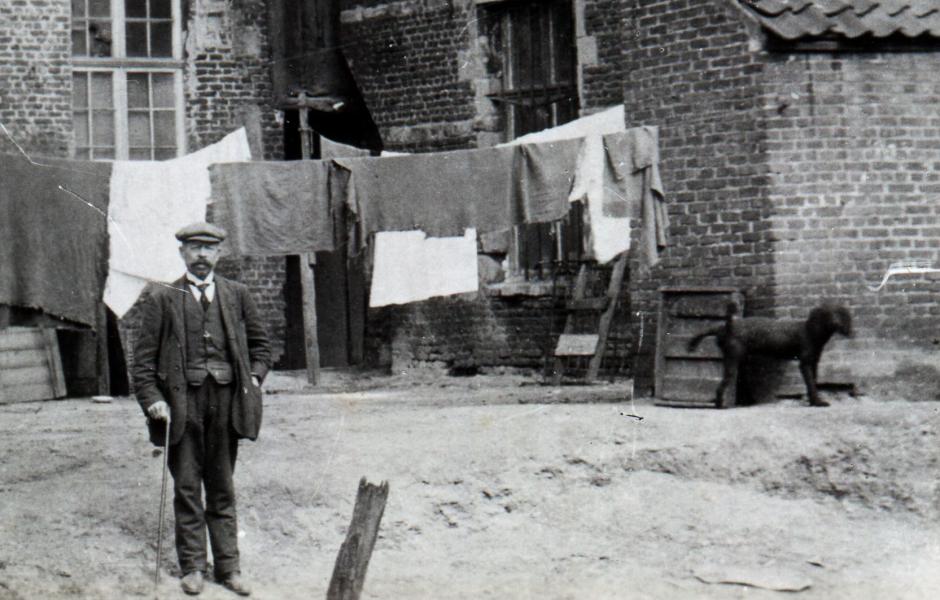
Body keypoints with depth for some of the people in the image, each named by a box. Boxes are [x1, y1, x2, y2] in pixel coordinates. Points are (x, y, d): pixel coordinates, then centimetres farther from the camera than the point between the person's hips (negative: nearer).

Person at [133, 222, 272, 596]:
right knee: (187, 488, 4)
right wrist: (152, 400, -10)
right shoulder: (162, 298, 1)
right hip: (182, 402, -2)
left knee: (222, 489, 10)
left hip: (226, 401, 2)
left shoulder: (236, 295, 9)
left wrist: (254, 378, 6)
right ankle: (192, 567, 14)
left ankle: (228, 567, 16)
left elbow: (260, 343, 20)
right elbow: (144, 356, 0)